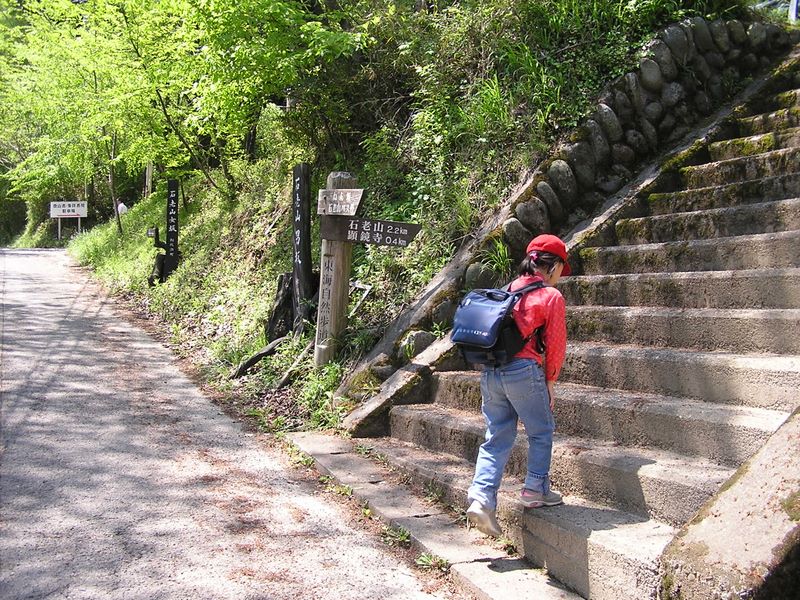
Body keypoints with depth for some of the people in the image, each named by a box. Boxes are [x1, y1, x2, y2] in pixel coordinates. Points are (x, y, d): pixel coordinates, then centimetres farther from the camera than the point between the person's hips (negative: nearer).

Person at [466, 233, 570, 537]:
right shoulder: (551, 296, -2)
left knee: (496, 438, 9)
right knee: (541, 432, 15)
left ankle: (482, 497, -1)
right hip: (525, 371, -6)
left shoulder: (508, 290, 16)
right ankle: (536, 490, 20)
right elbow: (555, 343, -2)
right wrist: (550, 381, 10)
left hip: (490, 372, 6)